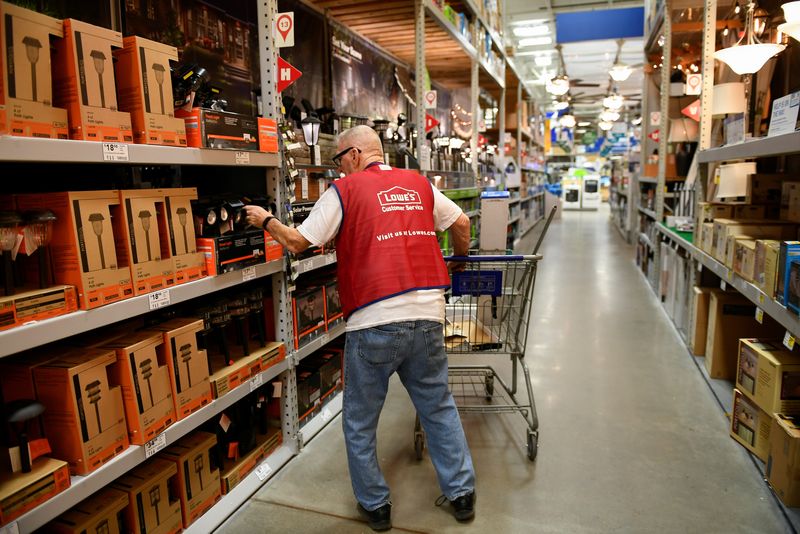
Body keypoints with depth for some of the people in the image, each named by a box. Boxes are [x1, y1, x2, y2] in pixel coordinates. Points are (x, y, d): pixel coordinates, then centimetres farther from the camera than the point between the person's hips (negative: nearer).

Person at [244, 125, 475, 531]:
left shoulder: (345, 190, -1)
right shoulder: (419, 184, 12)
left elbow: (298, 242, -1)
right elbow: (461, 222, 20)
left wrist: (266, 221, 17)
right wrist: (460, 256, 40)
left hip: (374, 323, -4)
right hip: (427, 315, 5)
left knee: (360, 423, 14)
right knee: (439, 408, 19)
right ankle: (461, 493, 30)